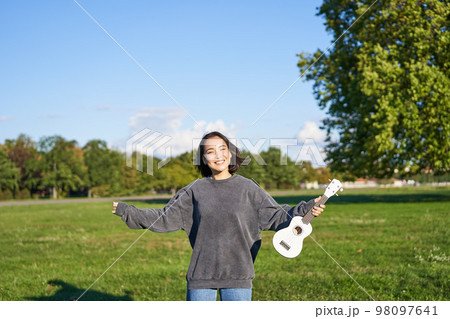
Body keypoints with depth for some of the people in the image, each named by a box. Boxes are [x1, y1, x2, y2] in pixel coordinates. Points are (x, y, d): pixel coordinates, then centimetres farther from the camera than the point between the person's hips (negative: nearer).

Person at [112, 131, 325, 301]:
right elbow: (165, 219, 6)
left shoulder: (247, 188, 3)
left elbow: (274, 216, 4)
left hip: (238, 275, 0)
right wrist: (128, 212, 1)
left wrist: (306, 210, -9)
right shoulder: (194, 190, 4)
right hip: (201, 275, 1)